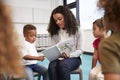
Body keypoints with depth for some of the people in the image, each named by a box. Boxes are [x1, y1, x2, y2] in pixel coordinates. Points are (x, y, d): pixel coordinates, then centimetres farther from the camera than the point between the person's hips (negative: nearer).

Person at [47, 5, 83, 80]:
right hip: (58, 58, 3)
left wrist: (69, 55, -20)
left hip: (73, 58, -2)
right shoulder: (54, 32, 7)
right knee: (52, 66, -32)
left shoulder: (77, 30, -2)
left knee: (62, 65, -36)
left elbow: (80, 50, -3)